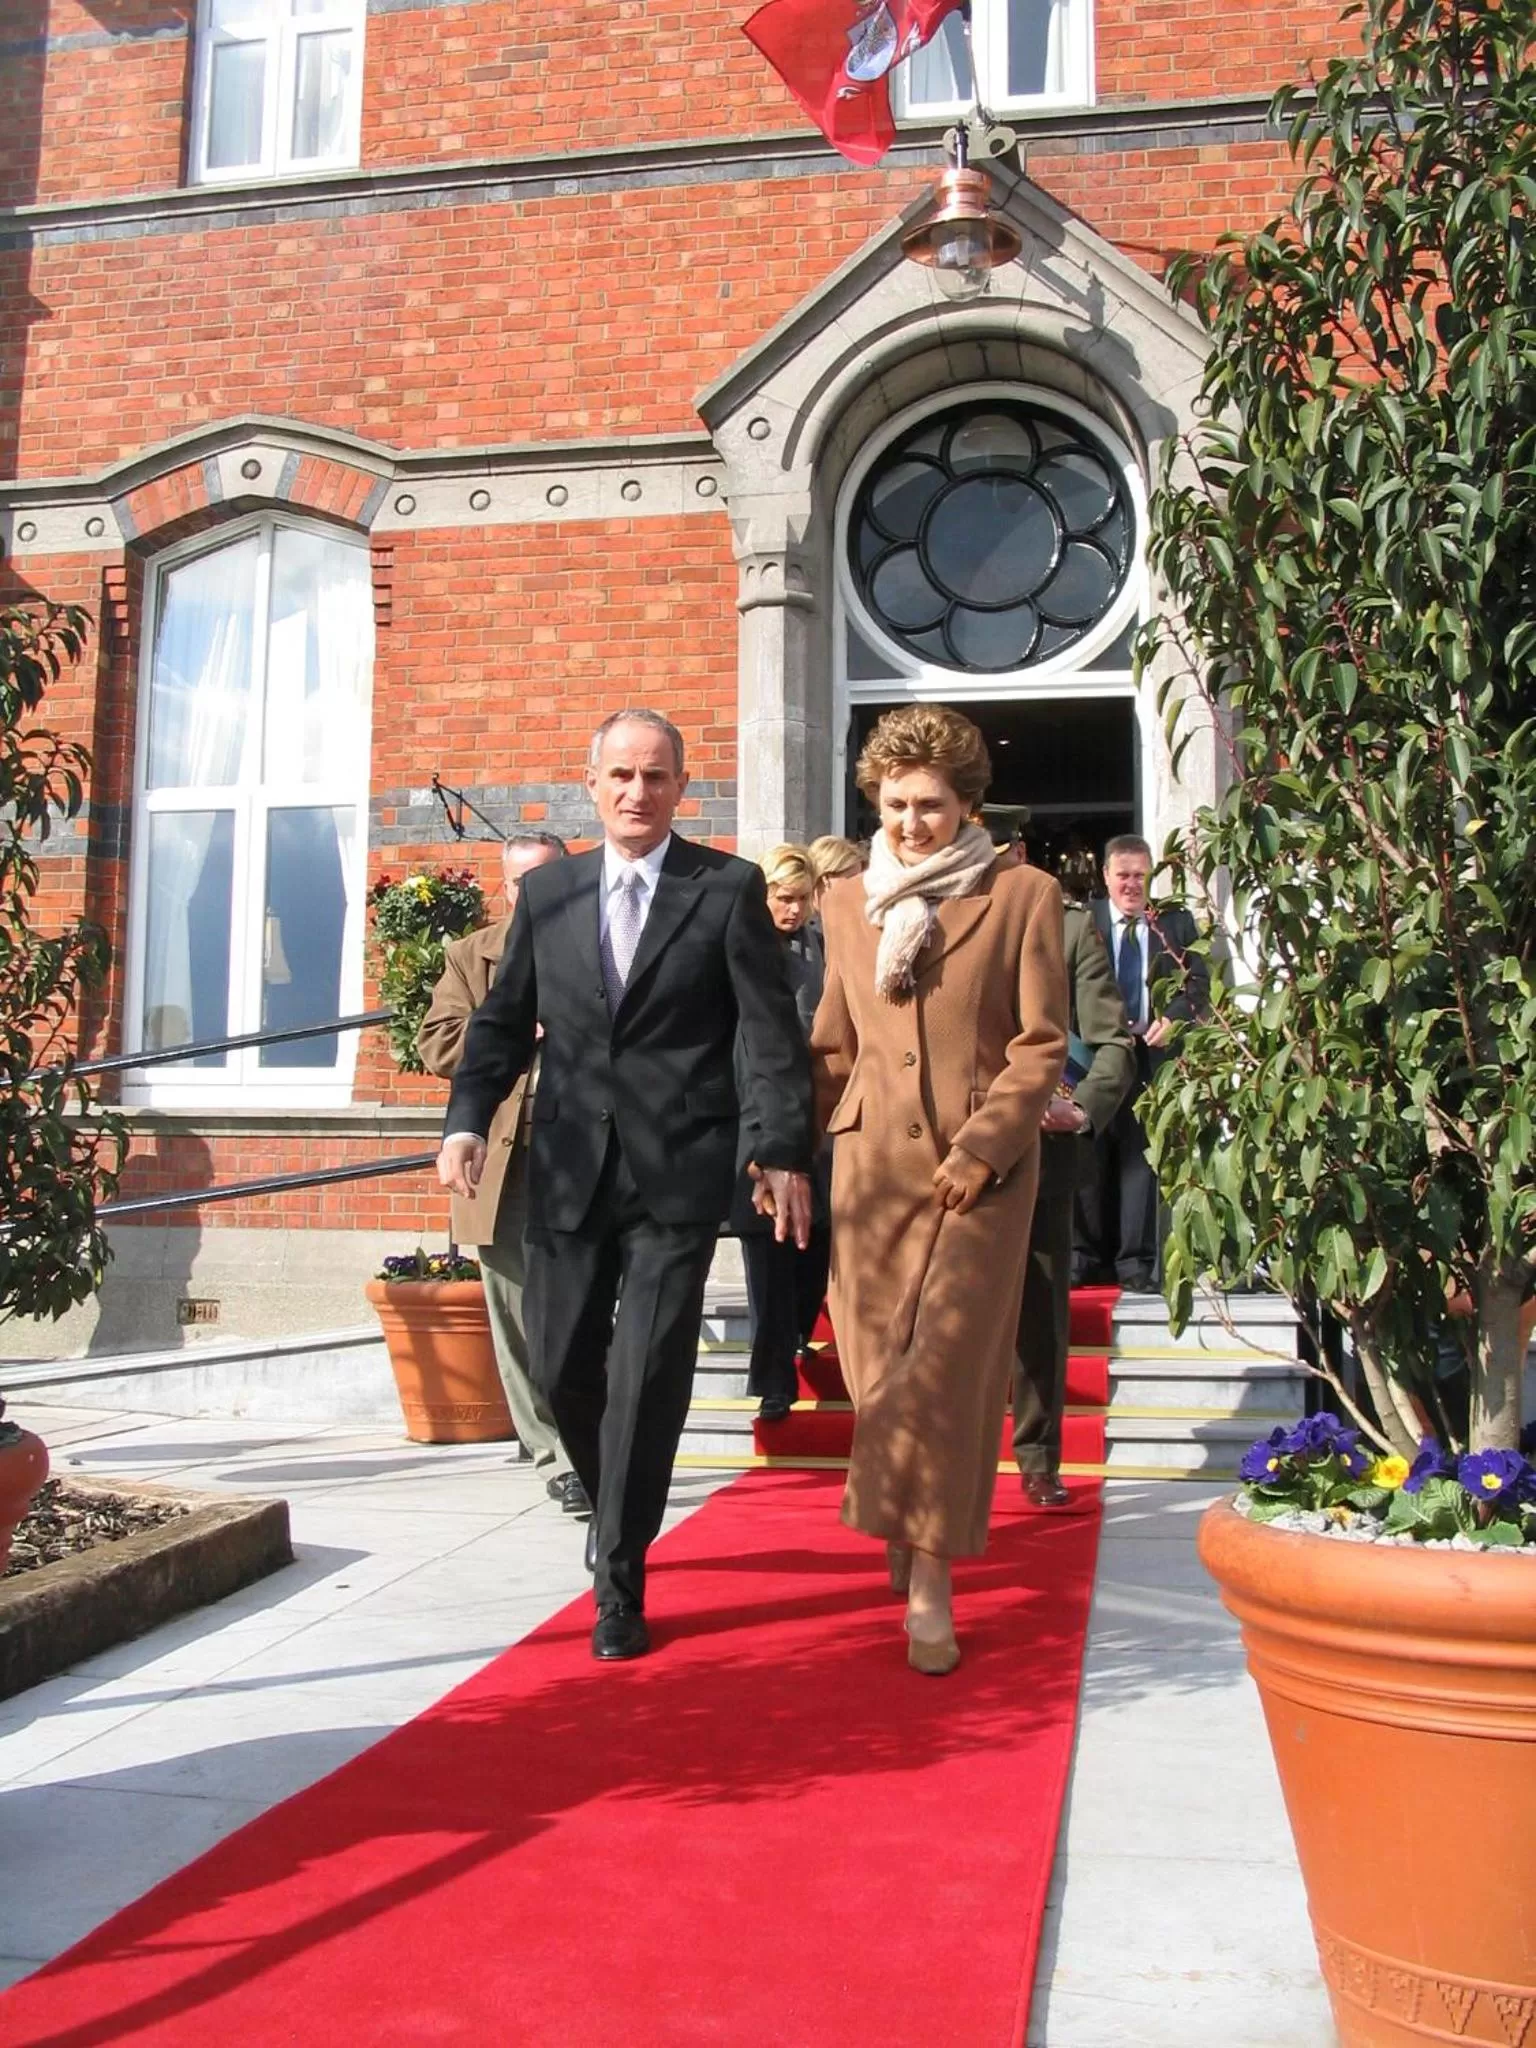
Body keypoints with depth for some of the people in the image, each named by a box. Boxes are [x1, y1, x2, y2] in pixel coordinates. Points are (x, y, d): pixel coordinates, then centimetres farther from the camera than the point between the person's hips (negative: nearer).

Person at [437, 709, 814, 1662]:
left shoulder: (729, 888, -1)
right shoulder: (547, 890, 10)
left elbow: (773, 1031, -3)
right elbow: (505, 1020, 12)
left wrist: (785, 1152, -9)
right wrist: (468, 1120, -2)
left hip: (677, 1170, -4)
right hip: (570, 1169, 4)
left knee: (647, 1376, -4)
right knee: (563, 1365, 11)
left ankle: (620, 1582, 11)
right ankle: (617, 1510, 40)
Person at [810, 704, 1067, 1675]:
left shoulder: (1023, 896, 1)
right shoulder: (848, 902, 13)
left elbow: (1043, 1045, -3)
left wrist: (981, 1149, -12)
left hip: (981, 1168, -3)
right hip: (874, 1166, 4)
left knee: (949, 1363, -8)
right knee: (880, 1365, 6)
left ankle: (929, 1579, -2)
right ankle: (912, 1548, 25)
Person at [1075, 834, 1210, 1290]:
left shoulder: (1176, 923, 8)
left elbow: (1198, 982, 4)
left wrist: (1174, 1018, -14)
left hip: (1152, 1053, 0)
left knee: (1141, 1157, 1)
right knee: (1091, 1158, 4)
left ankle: (1136, 1262, 7)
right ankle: (1086, 1258, 13)